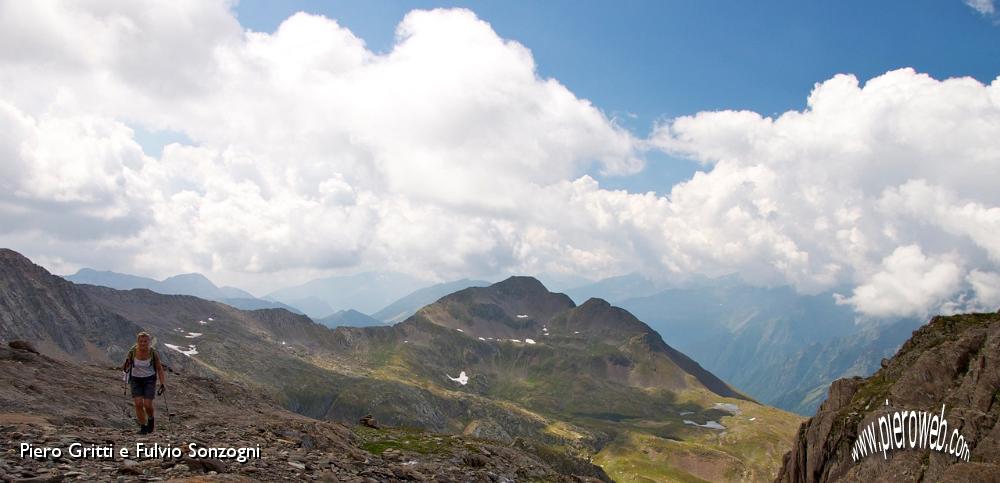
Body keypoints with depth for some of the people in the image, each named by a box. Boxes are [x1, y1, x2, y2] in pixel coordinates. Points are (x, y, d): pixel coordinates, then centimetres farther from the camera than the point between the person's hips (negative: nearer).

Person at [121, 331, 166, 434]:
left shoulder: (153, 353, -13)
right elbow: (126, 368, -2)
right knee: (138, 404, -13)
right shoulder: (132, 352, -12)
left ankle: (150, 419, 21)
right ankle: (143, 427, 2)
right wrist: (125, 368, -26)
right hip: (136, 380, 1)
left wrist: (163, 383, -12)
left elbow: (159, 369, -3)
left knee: (147, 405, -11)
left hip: (149, 380, -1)